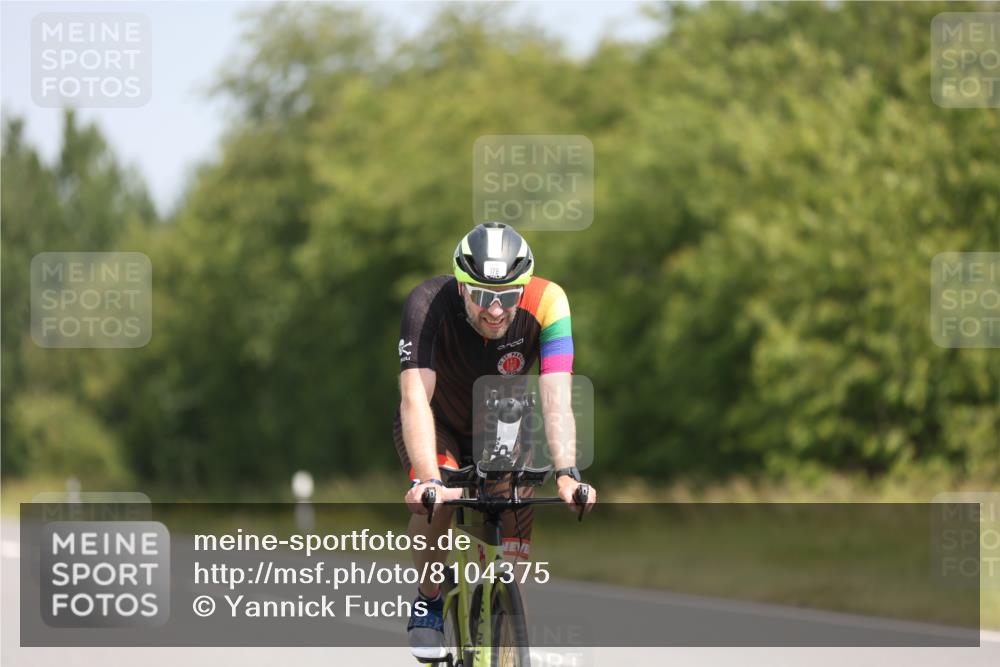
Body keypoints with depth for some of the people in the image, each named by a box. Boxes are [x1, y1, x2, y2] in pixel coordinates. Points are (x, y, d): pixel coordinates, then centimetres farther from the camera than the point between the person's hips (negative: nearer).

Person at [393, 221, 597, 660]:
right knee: (434, 502, -31)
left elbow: (556, 397, -38)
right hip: (439, 427, -2)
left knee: (513, 552, -11)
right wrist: (428, 480, -57)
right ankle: (429, 600, -6)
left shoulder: (546, 303, -31)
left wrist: (566, 474, -52)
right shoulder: (429, 304, -35)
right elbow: (415, 396, -43)